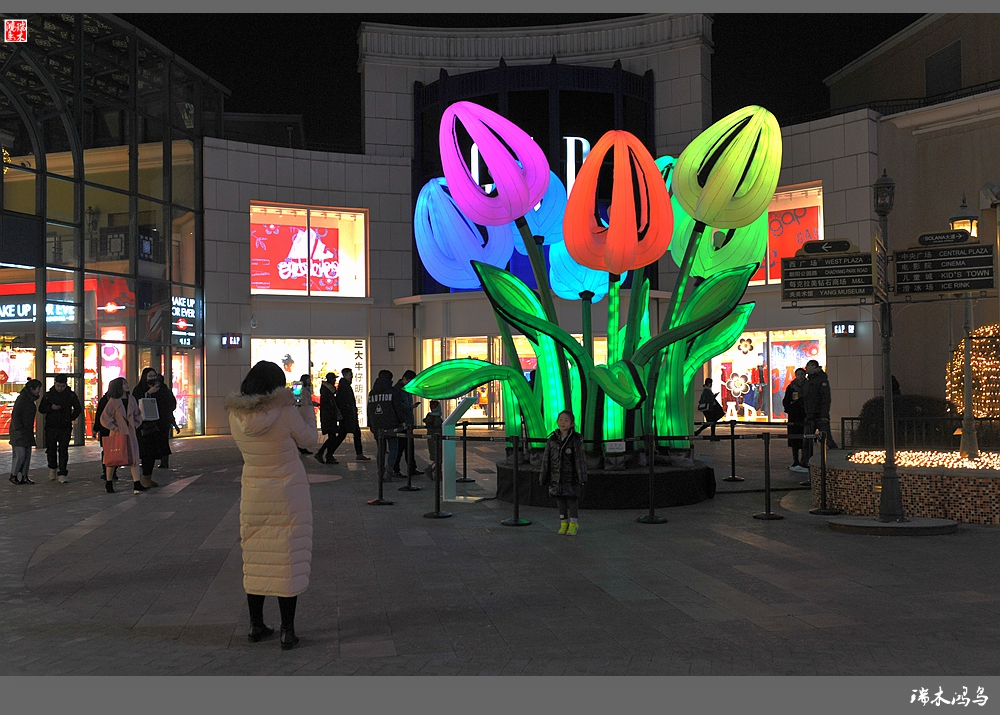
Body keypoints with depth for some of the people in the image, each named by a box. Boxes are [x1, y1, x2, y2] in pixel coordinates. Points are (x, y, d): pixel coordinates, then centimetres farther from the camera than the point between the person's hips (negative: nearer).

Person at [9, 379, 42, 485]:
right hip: (19, 432, -9)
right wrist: (19, 429, -18)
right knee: (20, 454, -7)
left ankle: (24, 476, 9)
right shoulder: (21, 398, -14)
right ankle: (13, 475, 6)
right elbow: (15, 415, -16)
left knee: (27, 454, 6)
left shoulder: (30, 399, 13)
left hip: (27, 431, 9)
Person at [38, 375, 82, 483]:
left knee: (63, 450, -6)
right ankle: (53, 468, 33)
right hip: (51, 427, 2)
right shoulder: (49, 395, 5)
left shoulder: (71, 395, 2)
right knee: (51, 449, 9)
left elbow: (78, 408, 10)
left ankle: (62, 474, -5)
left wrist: (71, 418, -4)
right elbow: (41, 409, 6)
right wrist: (51, 407, -13)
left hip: (65, 428, -2)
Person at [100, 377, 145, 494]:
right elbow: (104, 418, -8)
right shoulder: (113, 401, -8)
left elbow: (138, 415, 17)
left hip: (130, 433, 4)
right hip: (117, 434, -4)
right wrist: (114, 427, -10)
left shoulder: (131, 399, 8)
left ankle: (137, 485, -11)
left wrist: (135, 425, 4)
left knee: (134, 457, -6)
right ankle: (108, 484, 23)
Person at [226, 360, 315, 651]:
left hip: (254, 496, 4)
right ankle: (287, 631, 7)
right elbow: (308, 439, -3)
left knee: (256, 560, 14)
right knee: (287, 561, 3)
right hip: (289, 496, -4)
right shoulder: (285, 411, -17)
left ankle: (256, 625, 22)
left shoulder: (236, 415, -4)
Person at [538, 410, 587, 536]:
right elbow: (546, 459, 7)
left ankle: (573, 525, 14)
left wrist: (582, 478, -13)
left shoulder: (576, 439, -6)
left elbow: (580, 459, -8)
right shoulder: (552, 439, 3)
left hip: (571, 477, -3)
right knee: (560, 501, 10)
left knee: (573, 500, 2)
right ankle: (563, 524, 22)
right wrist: (543, 478, 7)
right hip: (556, 477, 3)